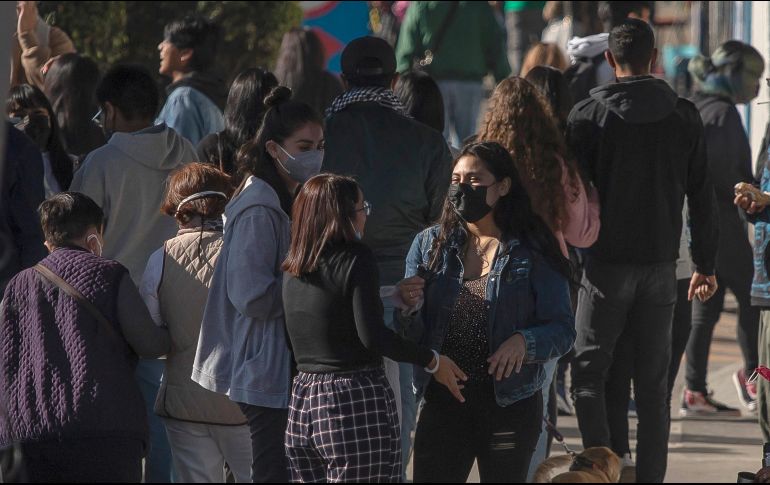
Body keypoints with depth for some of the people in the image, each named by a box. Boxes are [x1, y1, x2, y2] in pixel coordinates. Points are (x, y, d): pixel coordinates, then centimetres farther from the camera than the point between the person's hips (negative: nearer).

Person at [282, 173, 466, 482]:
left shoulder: (293, 268, 10)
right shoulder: (356, 258, -9)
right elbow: (372, 335, -18)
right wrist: (433, 361, -7)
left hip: (302, 402, 7)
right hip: (358, 400, -7)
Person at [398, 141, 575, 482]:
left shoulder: (533, 253, -2)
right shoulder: (429, 245, 7)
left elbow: (563, 329, -5)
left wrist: (524, 341, -24)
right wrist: (406, 304, -17)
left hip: (510, 404, -2)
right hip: (442, 402, 2)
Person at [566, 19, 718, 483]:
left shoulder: (589, 115, -6)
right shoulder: (684, 116, 2)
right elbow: (702, 196, 6)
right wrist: (706, 264, 13)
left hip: (606, 265, -3)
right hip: (661, 265, 3)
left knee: (589, 372, 5)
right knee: (653, 382, 8)